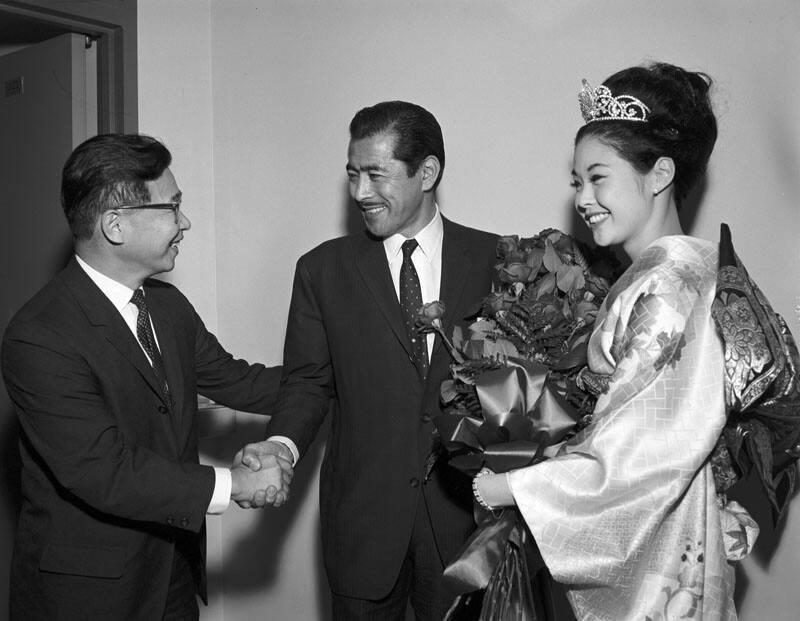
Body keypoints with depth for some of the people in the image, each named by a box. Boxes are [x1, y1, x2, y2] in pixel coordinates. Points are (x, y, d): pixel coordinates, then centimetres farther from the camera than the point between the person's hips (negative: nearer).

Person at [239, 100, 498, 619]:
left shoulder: (496, 259, -1)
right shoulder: (323, 269, 1)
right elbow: (308, 380, 3)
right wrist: (282, 444, -16)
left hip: (465, 516, 0)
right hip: (363, 516, 1)